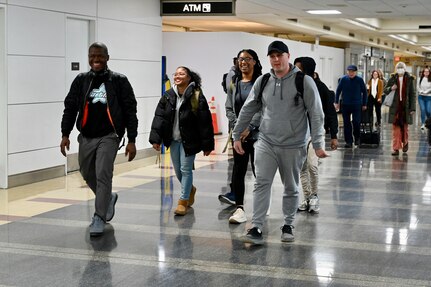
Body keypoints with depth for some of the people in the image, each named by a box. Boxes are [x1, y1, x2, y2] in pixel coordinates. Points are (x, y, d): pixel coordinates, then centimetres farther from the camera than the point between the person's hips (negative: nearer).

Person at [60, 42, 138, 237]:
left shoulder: (119, 81, -2)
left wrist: (131, 140, -6)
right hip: (86, 137, 4)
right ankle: (108, 198, 41)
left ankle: (99, 217, -3)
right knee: (88, 174, 14)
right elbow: (70, 108, 6)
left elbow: (130, 111, -2)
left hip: (108, 136, -4)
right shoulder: (81, 80, 6)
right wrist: (65, 134, -4)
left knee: (103, 175, -12)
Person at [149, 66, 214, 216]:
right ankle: (190, 189, 39)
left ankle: (183, 201, 6)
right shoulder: (168, 96, 2)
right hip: (173, 140, 5)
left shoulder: (197, 97, -12)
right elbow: (159, 118, 0)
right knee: (178, 171, 13)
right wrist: (155, 139, -8)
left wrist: (207, 145, -12)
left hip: (189, 140, -5)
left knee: (186, 169, -3)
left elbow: (205, 123, -11)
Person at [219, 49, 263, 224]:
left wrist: (249, 128, -17)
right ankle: (239, 209, 1)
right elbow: (229, 109, 9)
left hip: (257, 133, -4)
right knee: (238, 171, 0)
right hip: (238, 134, 4)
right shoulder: (234, 83, 10)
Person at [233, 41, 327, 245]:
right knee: (262, 183, -9)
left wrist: (318, 143, -14)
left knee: (291, 188, 10)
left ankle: (288, 226, 25)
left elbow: (316, 114, -8)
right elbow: (247, 110, 13)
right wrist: (237, 135, 12)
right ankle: (256, 228, -9)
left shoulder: (304, 81, -6)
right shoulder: (262, 82, 4)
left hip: (293, 145, -2)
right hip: (266, 142, 2)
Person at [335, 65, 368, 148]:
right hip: (345, 105, 2)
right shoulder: (343, 79, -2)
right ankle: (348, 141, 12)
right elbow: (338, 90, 6)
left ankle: (357, 138, 16)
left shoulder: (359, 80, -4)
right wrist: (336, 102, 3)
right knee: (346, 123, 4)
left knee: (356, 122, -9)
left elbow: (364, 92, 5)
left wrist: (364, 104, 6)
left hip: (357, 105, -2)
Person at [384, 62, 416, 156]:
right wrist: (391, 88, -11)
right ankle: (396, 148, 1)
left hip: (405, 107, 0)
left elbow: (412, 94, 2)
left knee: (404, 127, 8)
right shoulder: (392, 79, 3)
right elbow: (385, 90, 13)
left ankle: (405, 143, 33)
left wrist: (412, 108, -4)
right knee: (396, 128, -1)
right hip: (395, 107, 0)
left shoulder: (409, 79, 1)